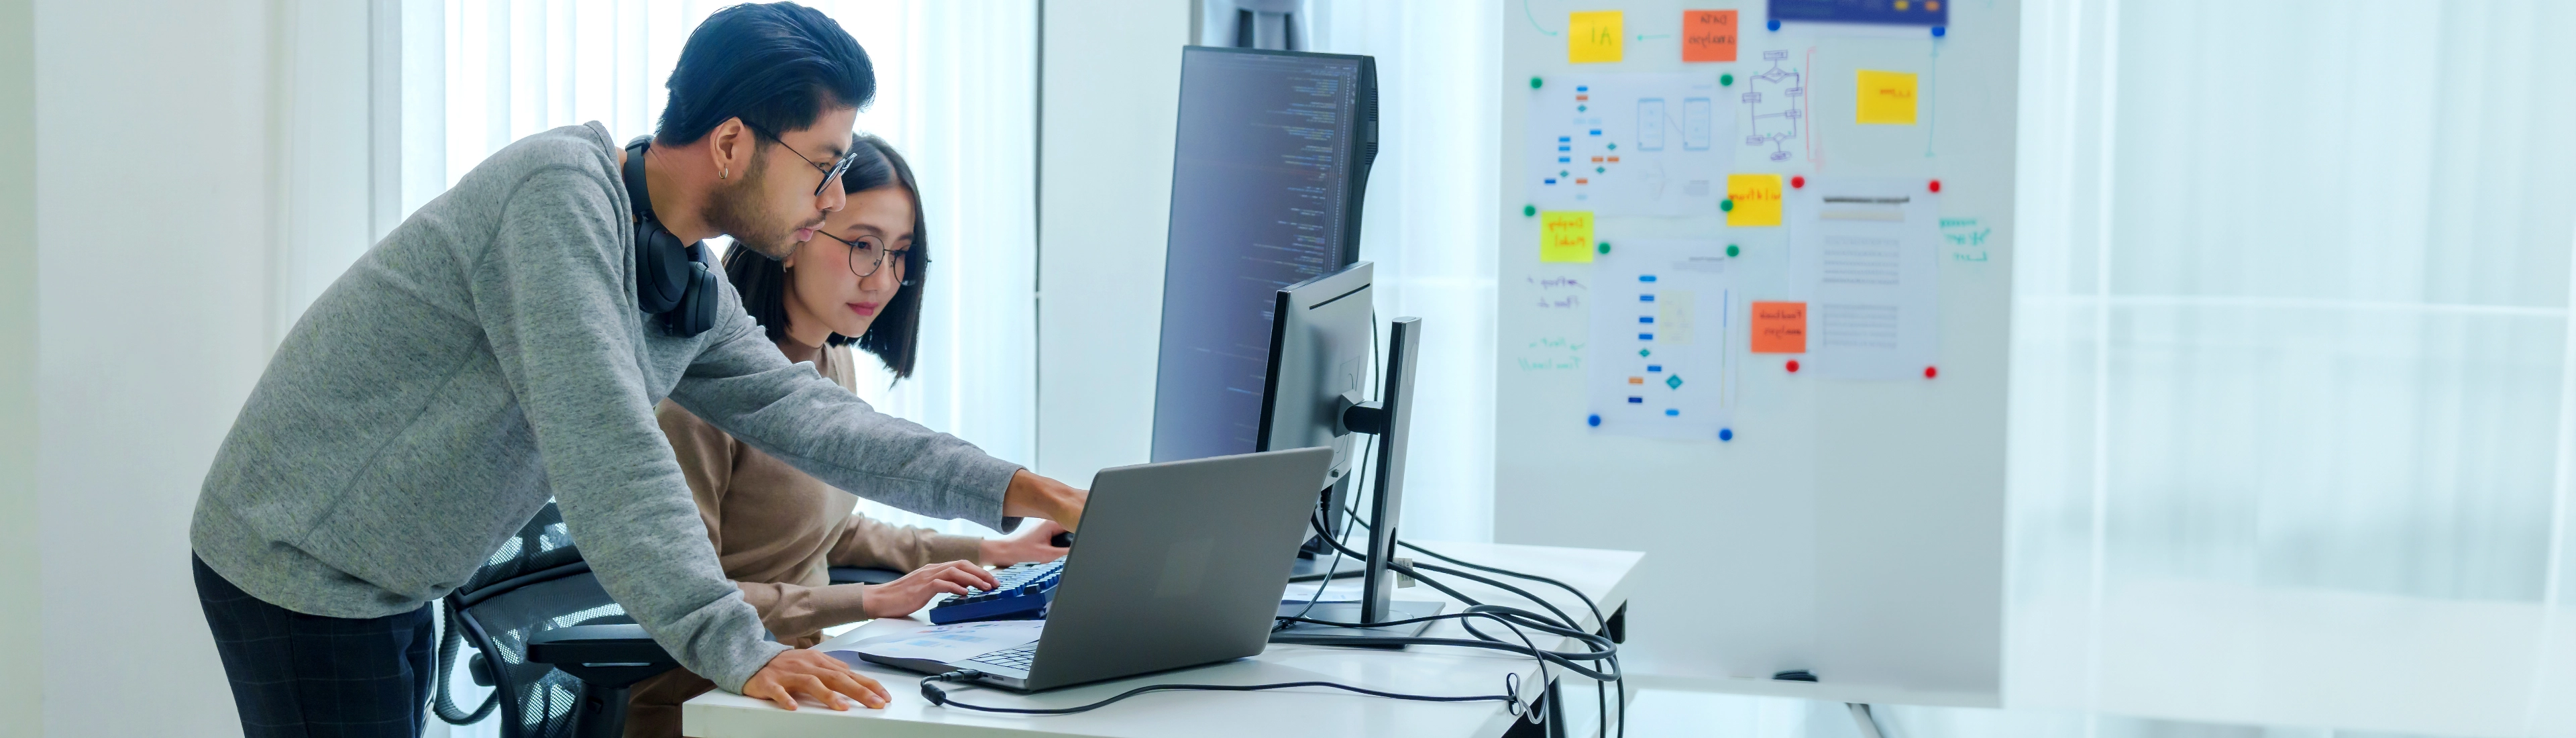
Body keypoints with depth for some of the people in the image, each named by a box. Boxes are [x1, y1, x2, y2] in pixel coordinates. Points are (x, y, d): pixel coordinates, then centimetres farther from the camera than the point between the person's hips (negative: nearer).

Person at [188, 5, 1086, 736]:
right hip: (297, 566, -9)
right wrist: (734, 647, -39)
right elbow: (601, 437, -35)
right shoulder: (564, 188, -25)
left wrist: (1002, 488, -2)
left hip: (391, 589, 9)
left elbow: (796, 408, 7)